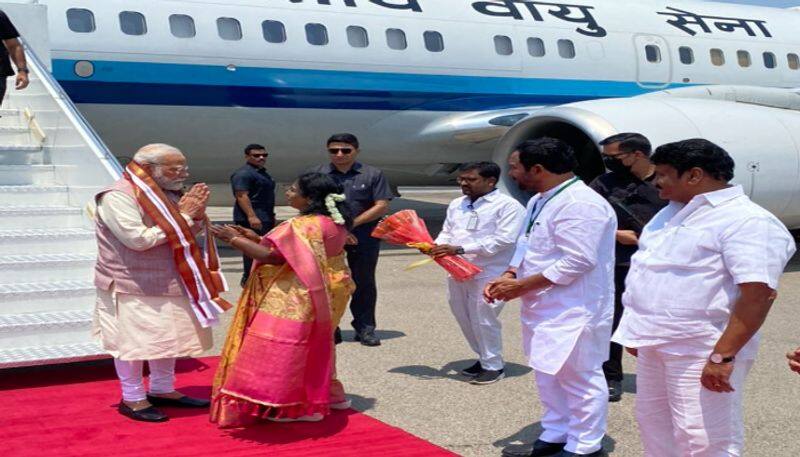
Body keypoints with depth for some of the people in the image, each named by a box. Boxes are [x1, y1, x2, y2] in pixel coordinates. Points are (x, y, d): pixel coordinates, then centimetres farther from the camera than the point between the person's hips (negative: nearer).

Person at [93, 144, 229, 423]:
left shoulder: (167, 195, 6)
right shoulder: (118, 198, -18)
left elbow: (189, 234, 14)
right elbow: (139, 239, -27)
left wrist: (197, 214, -8)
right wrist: (182, 215, -21)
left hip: (169, 283, 8)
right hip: (133, 287, -8)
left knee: (167, 339, 16)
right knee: (133, 342, 2)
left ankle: (162, 390, 31)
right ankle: (132, 399, 17)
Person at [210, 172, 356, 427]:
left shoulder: (306, 226, -24)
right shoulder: (333, 222, 6)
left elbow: (272, 256, -26)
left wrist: (235, 239, -17)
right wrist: (257, 238, 9)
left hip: (299, 300, -10)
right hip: (322, 295, 10)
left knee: (288, 349, 1)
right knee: (312, 348, 23)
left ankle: (298, 406, 8)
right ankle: (328, 395, 32)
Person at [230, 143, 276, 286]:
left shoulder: (262, 173, 21)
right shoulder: (243, 173, -11)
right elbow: (241, 196, -20)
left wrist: (271, 216, 29)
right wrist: (251, 216, -27)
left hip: (265, 219, 10)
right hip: (251, 219, -10)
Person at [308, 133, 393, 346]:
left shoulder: (373, 175, 4)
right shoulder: (316, 174, 5)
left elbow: (382, 206, -2)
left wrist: (352, 223, -11)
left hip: (364, 240, 0)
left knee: (364, 283, 8)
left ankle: (365, 328, 19)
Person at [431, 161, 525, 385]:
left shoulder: (508, 205, -9)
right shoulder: (456, 205, 15)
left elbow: (503, 240, -18)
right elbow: (447, 232, 19)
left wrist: (459, 249, -22)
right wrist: (437, 245, -7)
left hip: (489, 274, -7)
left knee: (483, 319, -5)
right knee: (464, 318, 14)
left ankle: (493, 366, 13)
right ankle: (483, 358, 32)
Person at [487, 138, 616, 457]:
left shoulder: (580, 204, -21)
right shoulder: (539, 201, 12)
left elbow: (576, 262, -25)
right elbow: (527, 247, 19)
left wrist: (520, 286, -19)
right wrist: (509, 276, -1)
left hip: (572, 312, -10)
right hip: (544, 309, 10)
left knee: (579, 379, 0)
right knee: (549, 376, 19)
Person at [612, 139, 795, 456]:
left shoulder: (747, 222, -17)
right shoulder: (673, 212, 13)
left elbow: (759, 293, -24)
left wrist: (723, 356, -28)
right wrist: (639, 330, 17)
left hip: (700, 352, -9)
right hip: (656, 344, 9)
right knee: (654, 425, 19)